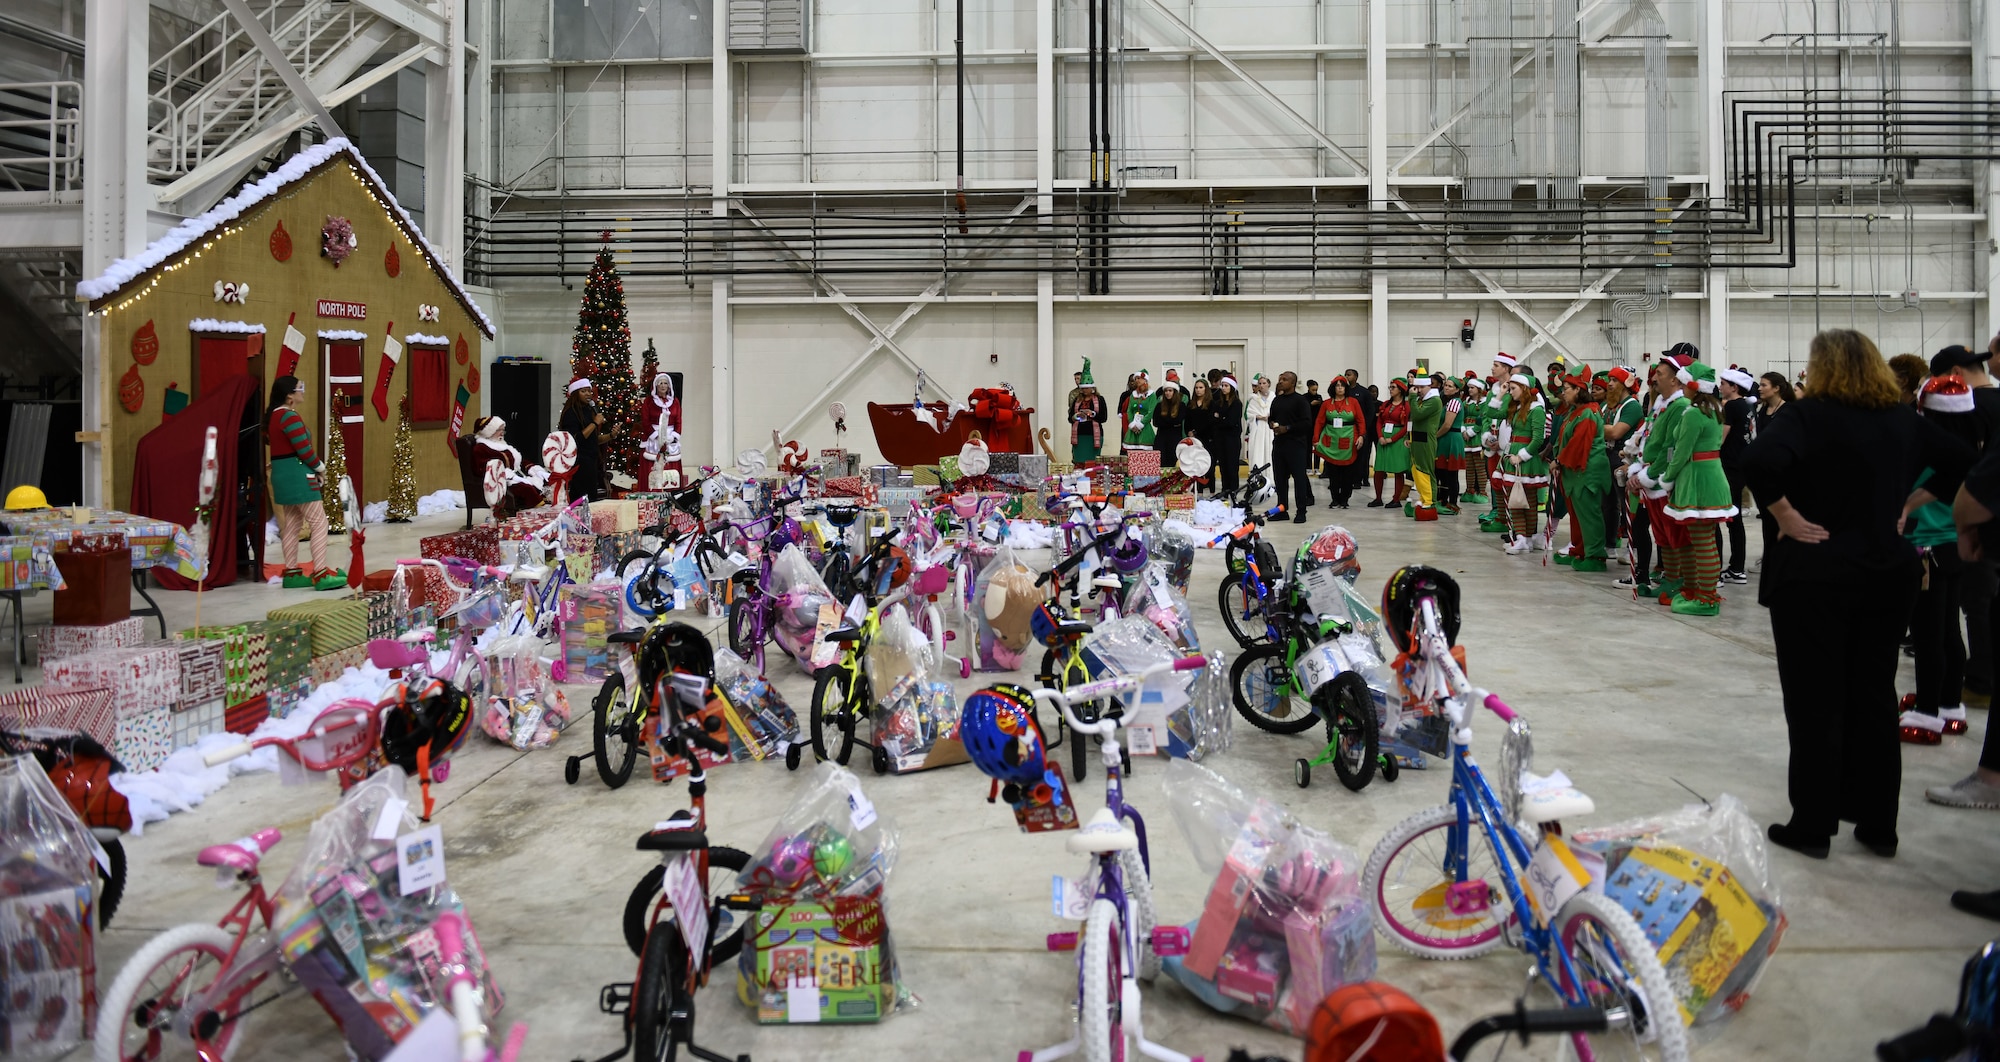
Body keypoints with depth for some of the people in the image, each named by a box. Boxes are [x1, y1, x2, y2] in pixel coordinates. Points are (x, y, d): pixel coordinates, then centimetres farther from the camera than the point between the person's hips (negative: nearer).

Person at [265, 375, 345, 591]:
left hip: (282, 474, 10)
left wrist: (314, 467, 7)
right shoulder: (290, 417, -17)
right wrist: (320, 467, -3)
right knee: (319, 523, -8)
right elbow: (304, 450, -20)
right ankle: (320, 574, -10)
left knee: (291, 524, 13)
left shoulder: (274, 416, 13)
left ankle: (291, 573, 17)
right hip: (297, 475, -10)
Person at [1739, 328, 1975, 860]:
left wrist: (1784, 514, -17)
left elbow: (1759, 460, -30)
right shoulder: (1904, 418, 6)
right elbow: (1963, 463, 15)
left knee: (1815, 702, 3)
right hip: (1888, 572, 5)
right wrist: (1910, 504, 12)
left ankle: (1812, 826, 9)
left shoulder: (1811, 413, -12)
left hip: (1815, 572, -5)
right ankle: (1878, 825, 21)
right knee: (1875, 697, 14)